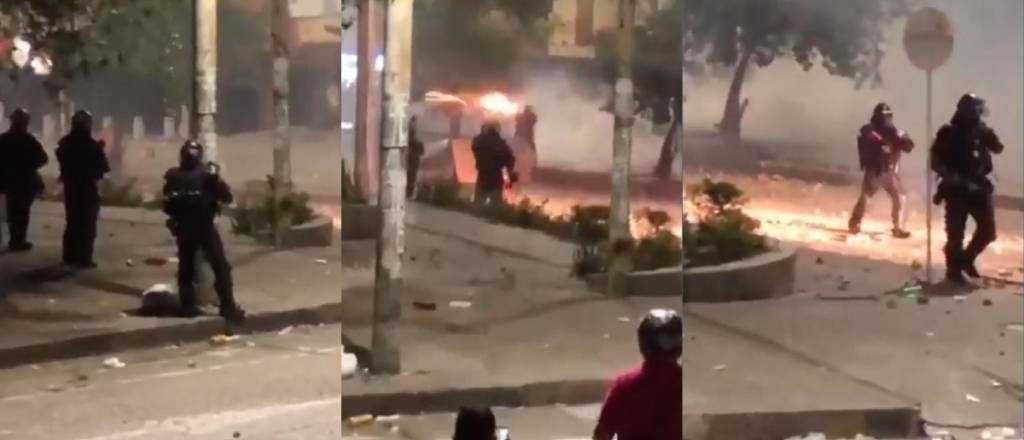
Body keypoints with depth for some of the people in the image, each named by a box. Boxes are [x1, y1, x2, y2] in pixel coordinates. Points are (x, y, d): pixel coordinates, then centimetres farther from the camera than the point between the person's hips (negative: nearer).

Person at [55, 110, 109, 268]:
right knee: (87, 225, 1)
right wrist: (100, 151, 4)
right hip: (88, 188, -5)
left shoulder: (64, 144, -1)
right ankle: (84, 259, -2)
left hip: (70, 187, 5)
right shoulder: (92, 145, -17)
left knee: (72, 222, 16)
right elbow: (104, 167, -10)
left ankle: (69, 257, 18)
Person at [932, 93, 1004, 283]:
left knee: (988, 229, 4)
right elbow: (935, 162, -7)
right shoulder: (948, 133, -6)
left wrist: (987, 132, -20)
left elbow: (998, 148, -7)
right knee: (955, 233, -2)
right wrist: (950, 175, -21)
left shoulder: (981, 130, 5)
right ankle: (954, 269, 12)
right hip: (956, 190, -4)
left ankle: (966, 258, 25)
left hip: (979, 188, 4)